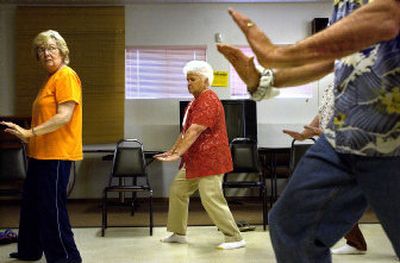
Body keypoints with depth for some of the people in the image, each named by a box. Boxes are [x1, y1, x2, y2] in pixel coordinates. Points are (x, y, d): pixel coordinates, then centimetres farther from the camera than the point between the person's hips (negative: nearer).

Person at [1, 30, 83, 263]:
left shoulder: (66, 76, -12)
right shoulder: (51, 78, 17)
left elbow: (64, 116, -22)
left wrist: (31, 133, -23)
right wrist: (31, 137, 17)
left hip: (57, 154, -10)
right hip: (41, 153, 10)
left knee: (52, 208, -4)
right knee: (32, 203, 21)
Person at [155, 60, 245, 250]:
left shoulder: (208, 101, -17)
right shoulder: (196, 101, 16)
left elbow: (194, 131, -26)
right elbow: (186, 130, 21)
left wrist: (177, 154, -28)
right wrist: (173, 150, 17)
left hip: (209, 160, -11)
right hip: (194, 160, 11)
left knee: (211, 199, -11)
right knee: (177, 191, 14)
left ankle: (235, 238, 0)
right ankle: (178, 233, 26)